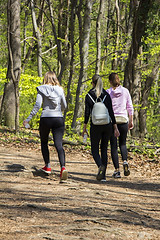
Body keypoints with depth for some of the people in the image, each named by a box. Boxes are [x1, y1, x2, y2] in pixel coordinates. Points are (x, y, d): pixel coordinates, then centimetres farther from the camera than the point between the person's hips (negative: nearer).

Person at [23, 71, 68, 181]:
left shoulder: (42, 90, -1)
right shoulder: (60, 90, 6)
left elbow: (37, 106, -8)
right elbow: (64, 106, 12)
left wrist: (29, 119, -4)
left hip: (45, 118, -1)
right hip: (59, 118, 1)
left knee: (44, 142, 21)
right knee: (59, 144, -4)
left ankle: (48, 166, 21)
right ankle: (63, 167, -25)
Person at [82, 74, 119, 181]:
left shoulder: (89, 96, -4)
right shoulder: (106, 95, 1)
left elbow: (87, 113, -6)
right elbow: (111, 112, -1)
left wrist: (84, 127, 2)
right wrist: (115, 127, 2)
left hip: (95, 126, -2)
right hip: (107, 125, 2)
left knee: (95, 149, 8)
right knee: (104, 149, 12)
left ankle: (100, 165, -23)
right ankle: (103, 175, 7)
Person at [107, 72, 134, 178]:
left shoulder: (107, 93, -3)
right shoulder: (125, 91, 2)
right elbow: (130, 107, 5)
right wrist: (131, 121, 13)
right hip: (123, 120, 2)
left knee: (114, 146, 4)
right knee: (123, 143, 15)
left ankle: (117, 170, -1)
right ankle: (125, 161, -13)